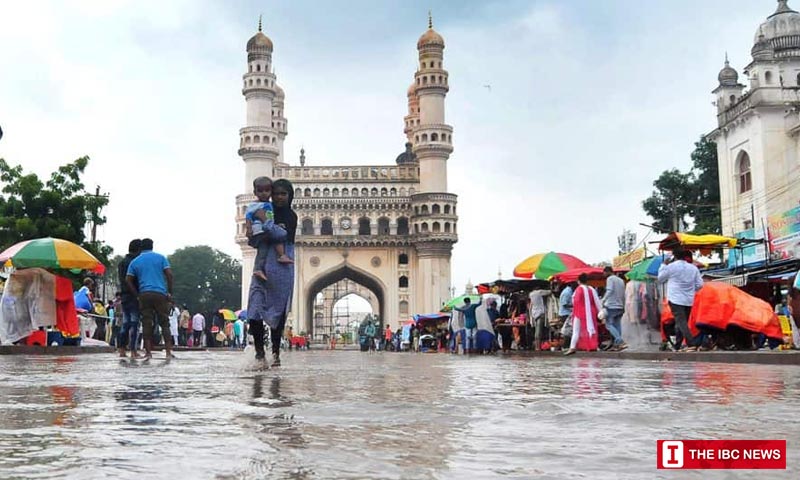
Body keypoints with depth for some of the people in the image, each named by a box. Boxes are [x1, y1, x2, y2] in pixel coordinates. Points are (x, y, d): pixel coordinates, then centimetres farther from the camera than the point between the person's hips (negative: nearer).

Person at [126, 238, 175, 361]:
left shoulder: (135, 261, 13)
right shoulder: (160, 257, 9)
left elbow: (128, 279, 4)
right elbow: (169, 274, -1)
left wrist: (137, 294, 8)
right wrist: (170, 292, 3)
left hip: (144, 294, 1)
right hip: (160, 294, -1)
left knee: (146, 324, 2)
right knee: (164, 323, 4)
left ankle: (148, 352, -3)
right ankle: (168, 352, 0)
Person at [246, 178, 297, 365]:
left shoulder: (290, 216, 3)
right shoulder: (267, 212, 13)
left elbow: (283, 235, -16)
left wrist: (265, 221, -14)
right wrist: (251, 233, -4)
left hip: (282, 270, -3)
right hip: (262, 267, 3)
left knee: (278, 311, 2)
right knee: (254, 310, -8)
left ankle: (276, 352, 9)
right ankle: (259, 351, -1)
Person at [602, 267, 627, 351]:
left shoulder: (610, 279, -5)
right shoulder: (621, 280, 19)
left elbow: (609, 291, -18)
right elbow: (623, 295, 20)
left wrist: (604, 300, -15)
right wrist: (623, 306, 24)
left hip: (611, 306, -8)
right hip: (620, 306, 8)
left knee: (609, 324, -8)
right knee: (617, 325, 7)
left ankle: (621, 342, -22)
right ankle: (616, 344, 2)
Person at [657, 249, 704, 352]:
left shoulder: (671, 267, -6)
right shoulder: (693, 268, 7)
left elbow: (660, 279, 7)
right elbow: (699, 284, 6)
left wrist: (663, 265, 16)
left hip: (675, 299, -5)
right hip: (689, 300, 5)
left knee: (681, 322, -11)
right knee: (682, 323, 14)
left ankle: (692, 345, -24)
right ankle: (677, 346, 17)